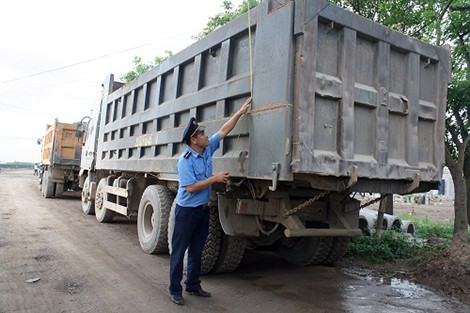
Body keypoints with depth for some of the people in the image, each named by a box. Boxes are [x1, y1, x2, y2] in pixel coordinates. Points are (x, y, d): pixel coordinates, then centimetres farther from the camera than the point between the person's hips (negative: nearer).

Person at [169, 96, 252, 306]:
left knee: (196, 250, 16)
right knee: (179, 250, 4)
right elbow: (190, 187, -24)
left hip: (203, 209, 7)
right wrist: (215, 178, -20)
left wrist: (241, 112, 8)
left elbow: (224, 130, 8)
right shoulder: (185, 160, -19)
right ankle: (175, 290, 15)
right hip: (187, 210, -7)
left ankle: (193, 285, 29)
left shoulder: (208, 149, 1)